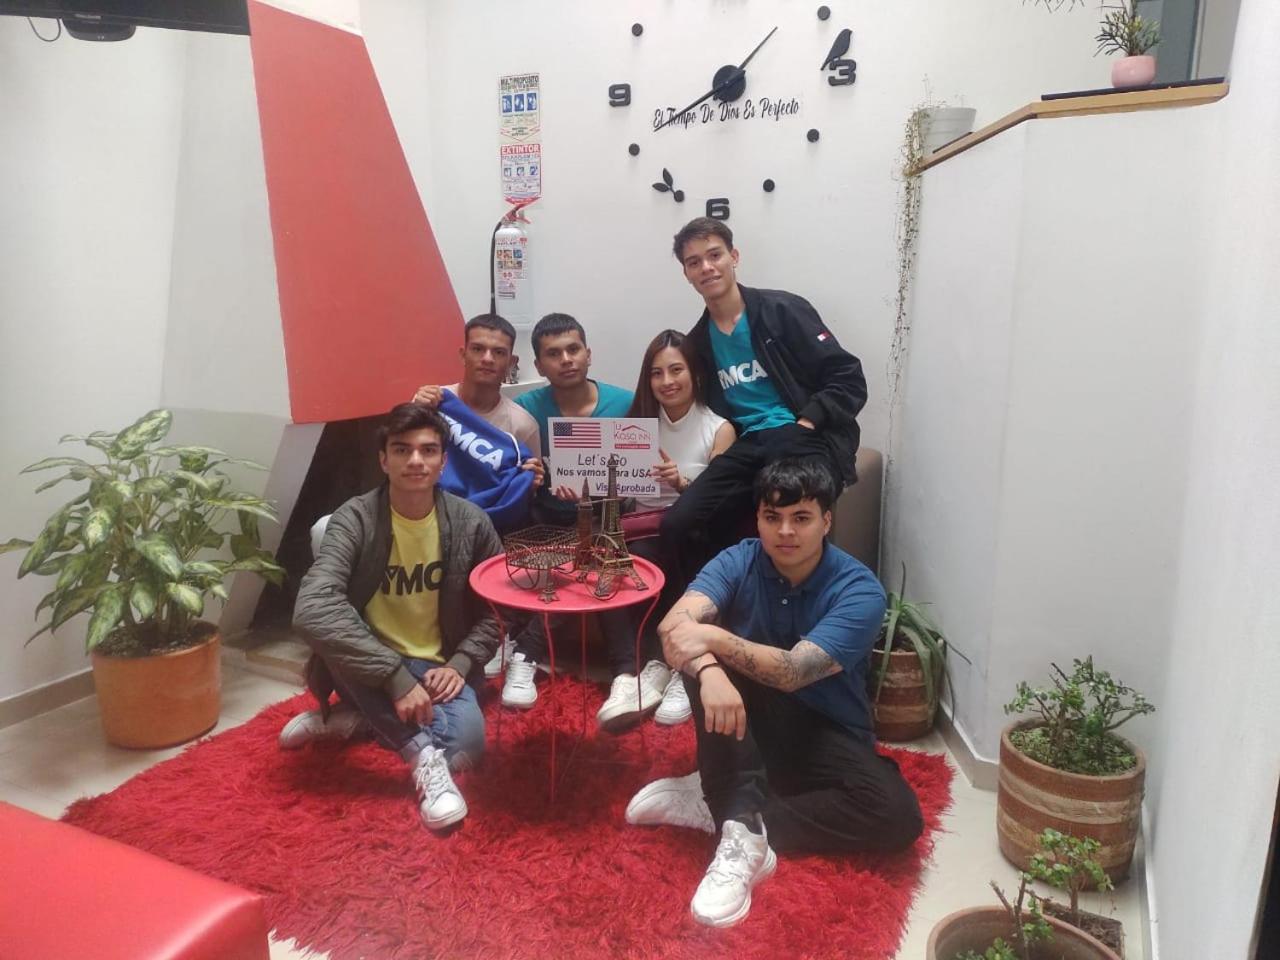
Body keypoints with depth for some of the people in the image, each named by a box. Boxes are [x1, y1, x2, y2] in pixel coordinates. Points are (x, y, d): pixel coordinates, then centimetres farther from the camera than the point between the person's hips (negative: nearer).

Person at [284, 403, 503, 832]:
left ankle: (351, 718, -2)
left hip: (436, 667, 1)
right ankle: (424, 756, -29)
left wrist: (459, 665, -15)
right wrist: (397, 677, -38)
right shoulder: (354, 519, -17)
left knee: (464, 745, -28)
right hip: (368, 669, -1)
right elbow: (312, 609, -33)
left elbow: (495, 611, 2)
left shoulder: (470, 522, -9)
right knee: (324, 620, -33)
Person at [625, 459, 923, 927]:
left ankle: (720, 806, -21)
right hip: (750, 719, 1)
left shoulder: (859, 591, -18)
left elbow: (793, 671, -30)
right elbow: (673, 625, -28)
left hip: (826, 734, 0)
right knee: (708, 663, -28)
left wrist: (713, 637, -40)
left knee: (898, 815, -27)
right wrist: (708, 672, -48)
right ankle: (745, 823, -32)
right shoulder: (738, 562, -11)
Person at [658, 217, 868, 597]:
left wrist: (805, 426, -13)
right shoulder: (699, 342, 17)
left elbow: (848, 379, -2)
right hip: (748, 447, 5)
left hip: (807, 441, -4)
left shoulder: (783, 310, 2)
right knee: (678, 524, -19)